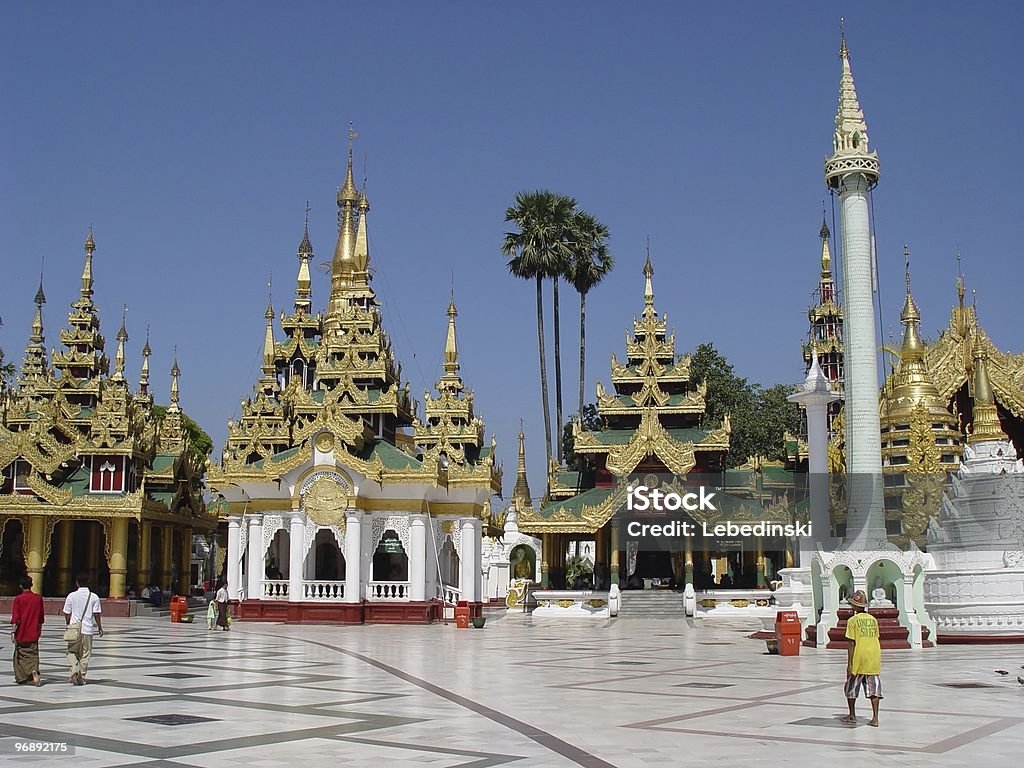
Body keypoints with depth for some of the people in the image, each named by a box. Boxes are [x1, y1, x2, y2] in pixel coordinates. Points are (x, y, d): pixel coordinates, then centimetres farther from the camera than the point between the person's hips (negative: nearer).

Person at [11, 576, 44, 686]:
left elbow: (15, 617, -13)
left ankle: (21, 678, 18)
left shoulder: (18, 599, -8)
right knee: (33, 654, 4)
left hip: (21, 633, -2)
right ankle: (34, 670, -23)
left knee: (20, 655, 12)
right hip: (33, 633, 2)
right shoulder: (38, 598, 2)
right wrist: (39, 629, 22)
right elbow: (41, 617, 10)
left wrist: (13, 631, -13)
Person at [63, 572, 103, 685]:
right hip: (88, 629, 0)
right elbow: (96, 614, -3)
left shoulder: (72, 596, -2)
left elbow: (67, 614, 2)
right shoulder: (94, 597, -3)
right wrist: (100, 628, 9)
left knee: (72, 652, 11)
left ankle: (74, 673, -9)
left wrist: (69, 625, 20)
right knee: (85, 655, 9)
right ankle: (81, 678, 11)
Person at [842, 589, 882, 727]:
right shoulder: (873, 620, 7)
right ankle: (875, 718, -1)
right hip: (874, 658, 4)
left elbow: (851, 643, -10)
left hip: (858, 659, -4)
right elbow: (875, 639, 12)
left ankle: (852, 716, 19)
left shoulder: (853, 621, -7)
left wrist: (849, 663, -9)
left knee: (851, 688, 12)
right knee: (873, 689, 5)